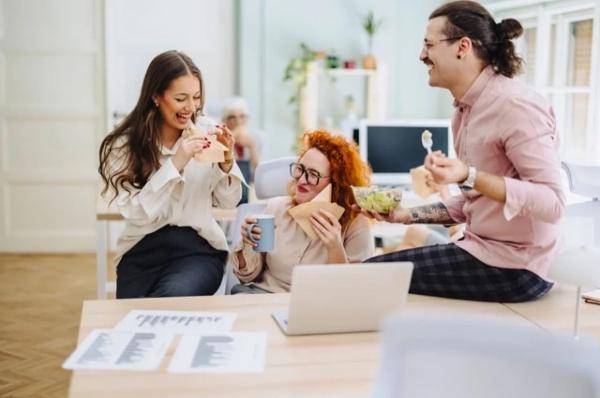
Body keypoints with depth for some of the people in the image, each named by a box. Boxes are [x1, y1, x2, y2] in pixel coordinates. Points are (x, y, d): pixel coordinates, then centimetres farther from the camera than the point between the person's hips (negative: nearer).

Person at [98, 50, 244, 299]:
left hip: (198, 248, 0)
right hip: (143, 251, 0)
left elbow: (227, 202, 7)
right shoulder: (123, 145, -3)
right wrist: (175, 164, -21)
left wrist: (226, 161, -11)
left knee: (172, 300, -28)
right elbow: (137, 212, -14)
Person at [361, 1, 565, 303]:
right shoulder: (466, 108, 9)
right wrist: (404, 215, 8)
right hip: (483, 249, 8)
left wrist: (469, 176, -32)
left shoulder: (515, 105, -18)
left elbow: (552, 203, -23)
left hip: (513, 265, -8)